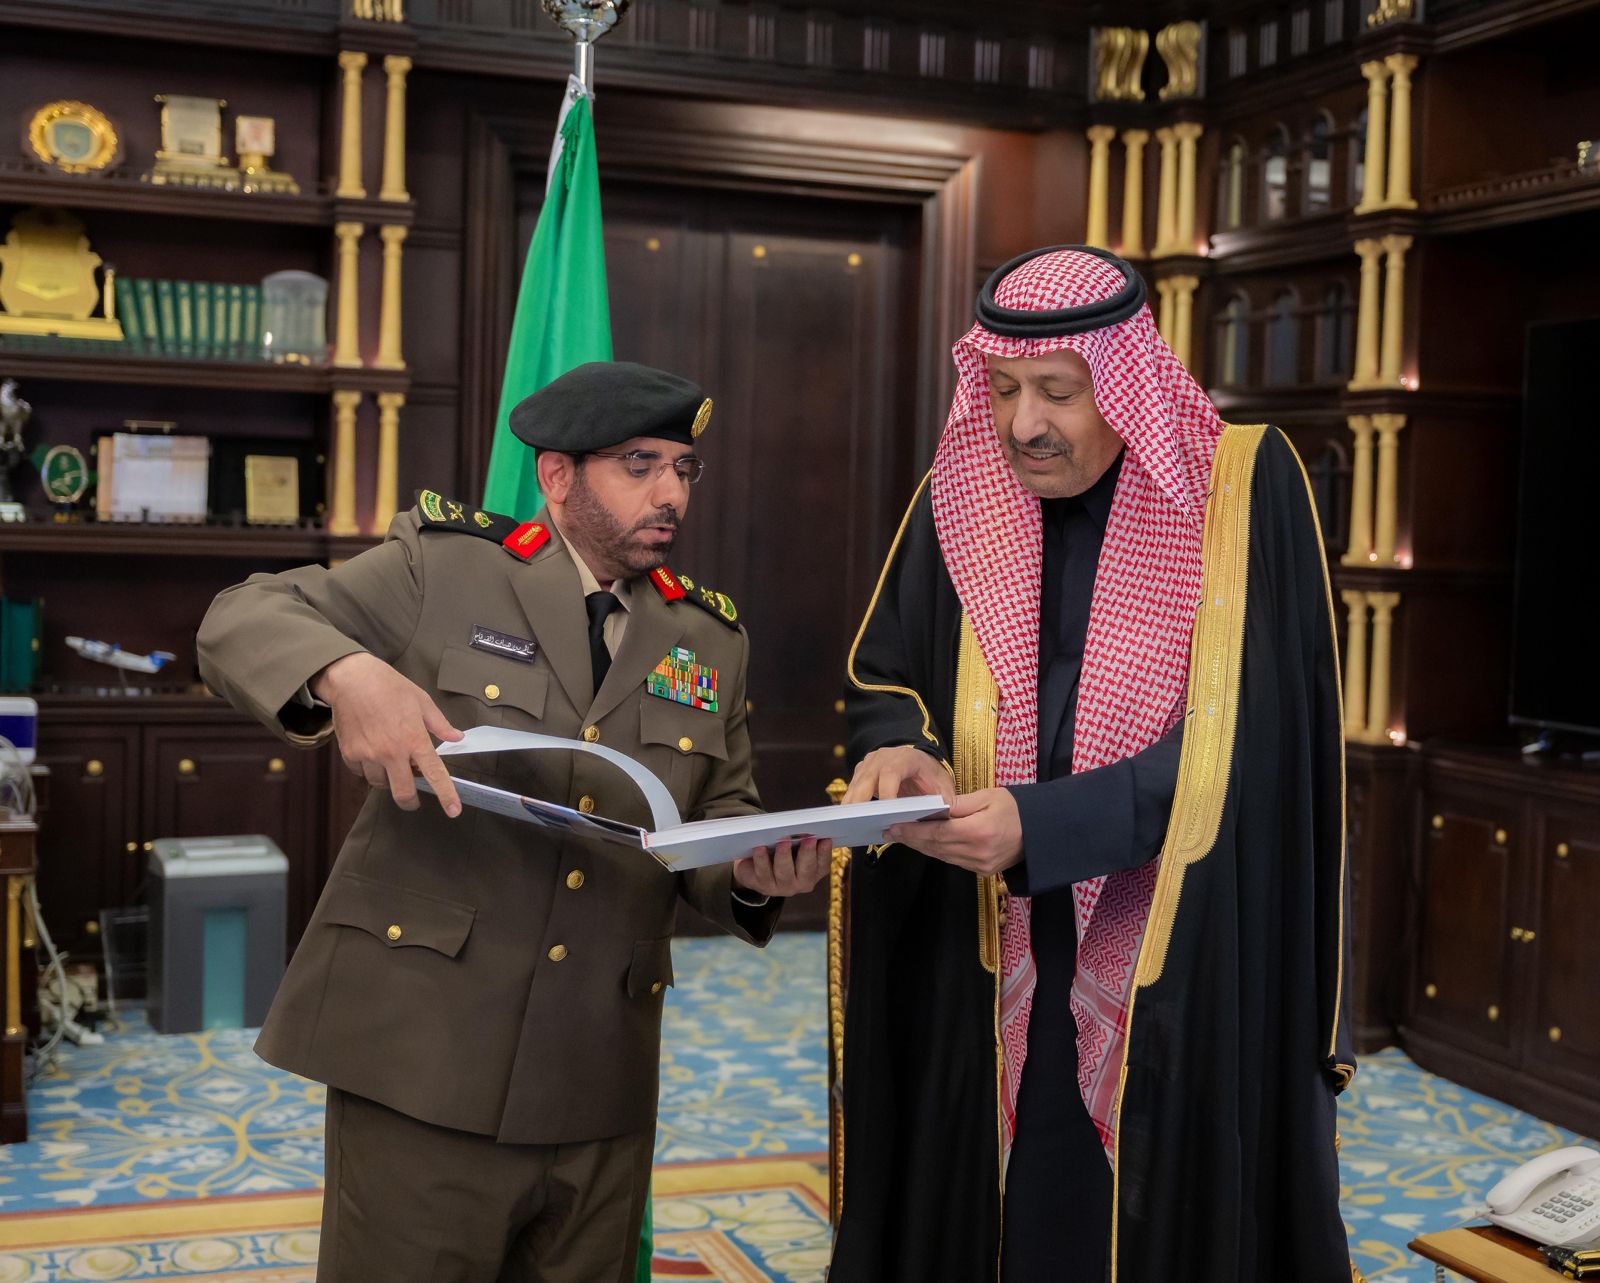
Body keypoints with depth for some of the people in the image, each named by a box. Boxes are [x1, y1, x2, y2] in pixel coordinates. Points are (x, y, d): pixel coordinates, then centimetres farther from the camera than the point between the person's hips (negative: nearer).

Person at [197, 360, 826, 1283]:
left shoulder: (711, 640, 12)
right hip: (421, 1052, -4)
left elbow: (718, 818, 15)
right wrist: (347, 676, -22)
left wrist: (752, 872, -9)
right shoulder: (444, 567, 0)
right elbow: (243, 619, -1)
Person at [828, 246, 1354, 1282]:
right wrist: (901, 753, -14)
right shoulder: (961, 499, 2)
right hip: (993, 972, 3)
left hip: (1187, 976, -2)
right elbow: (883, 675, 9)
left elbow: (1240, 731, -15)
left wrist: (1043, 826, -24)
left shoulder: (1244, 490, -8)